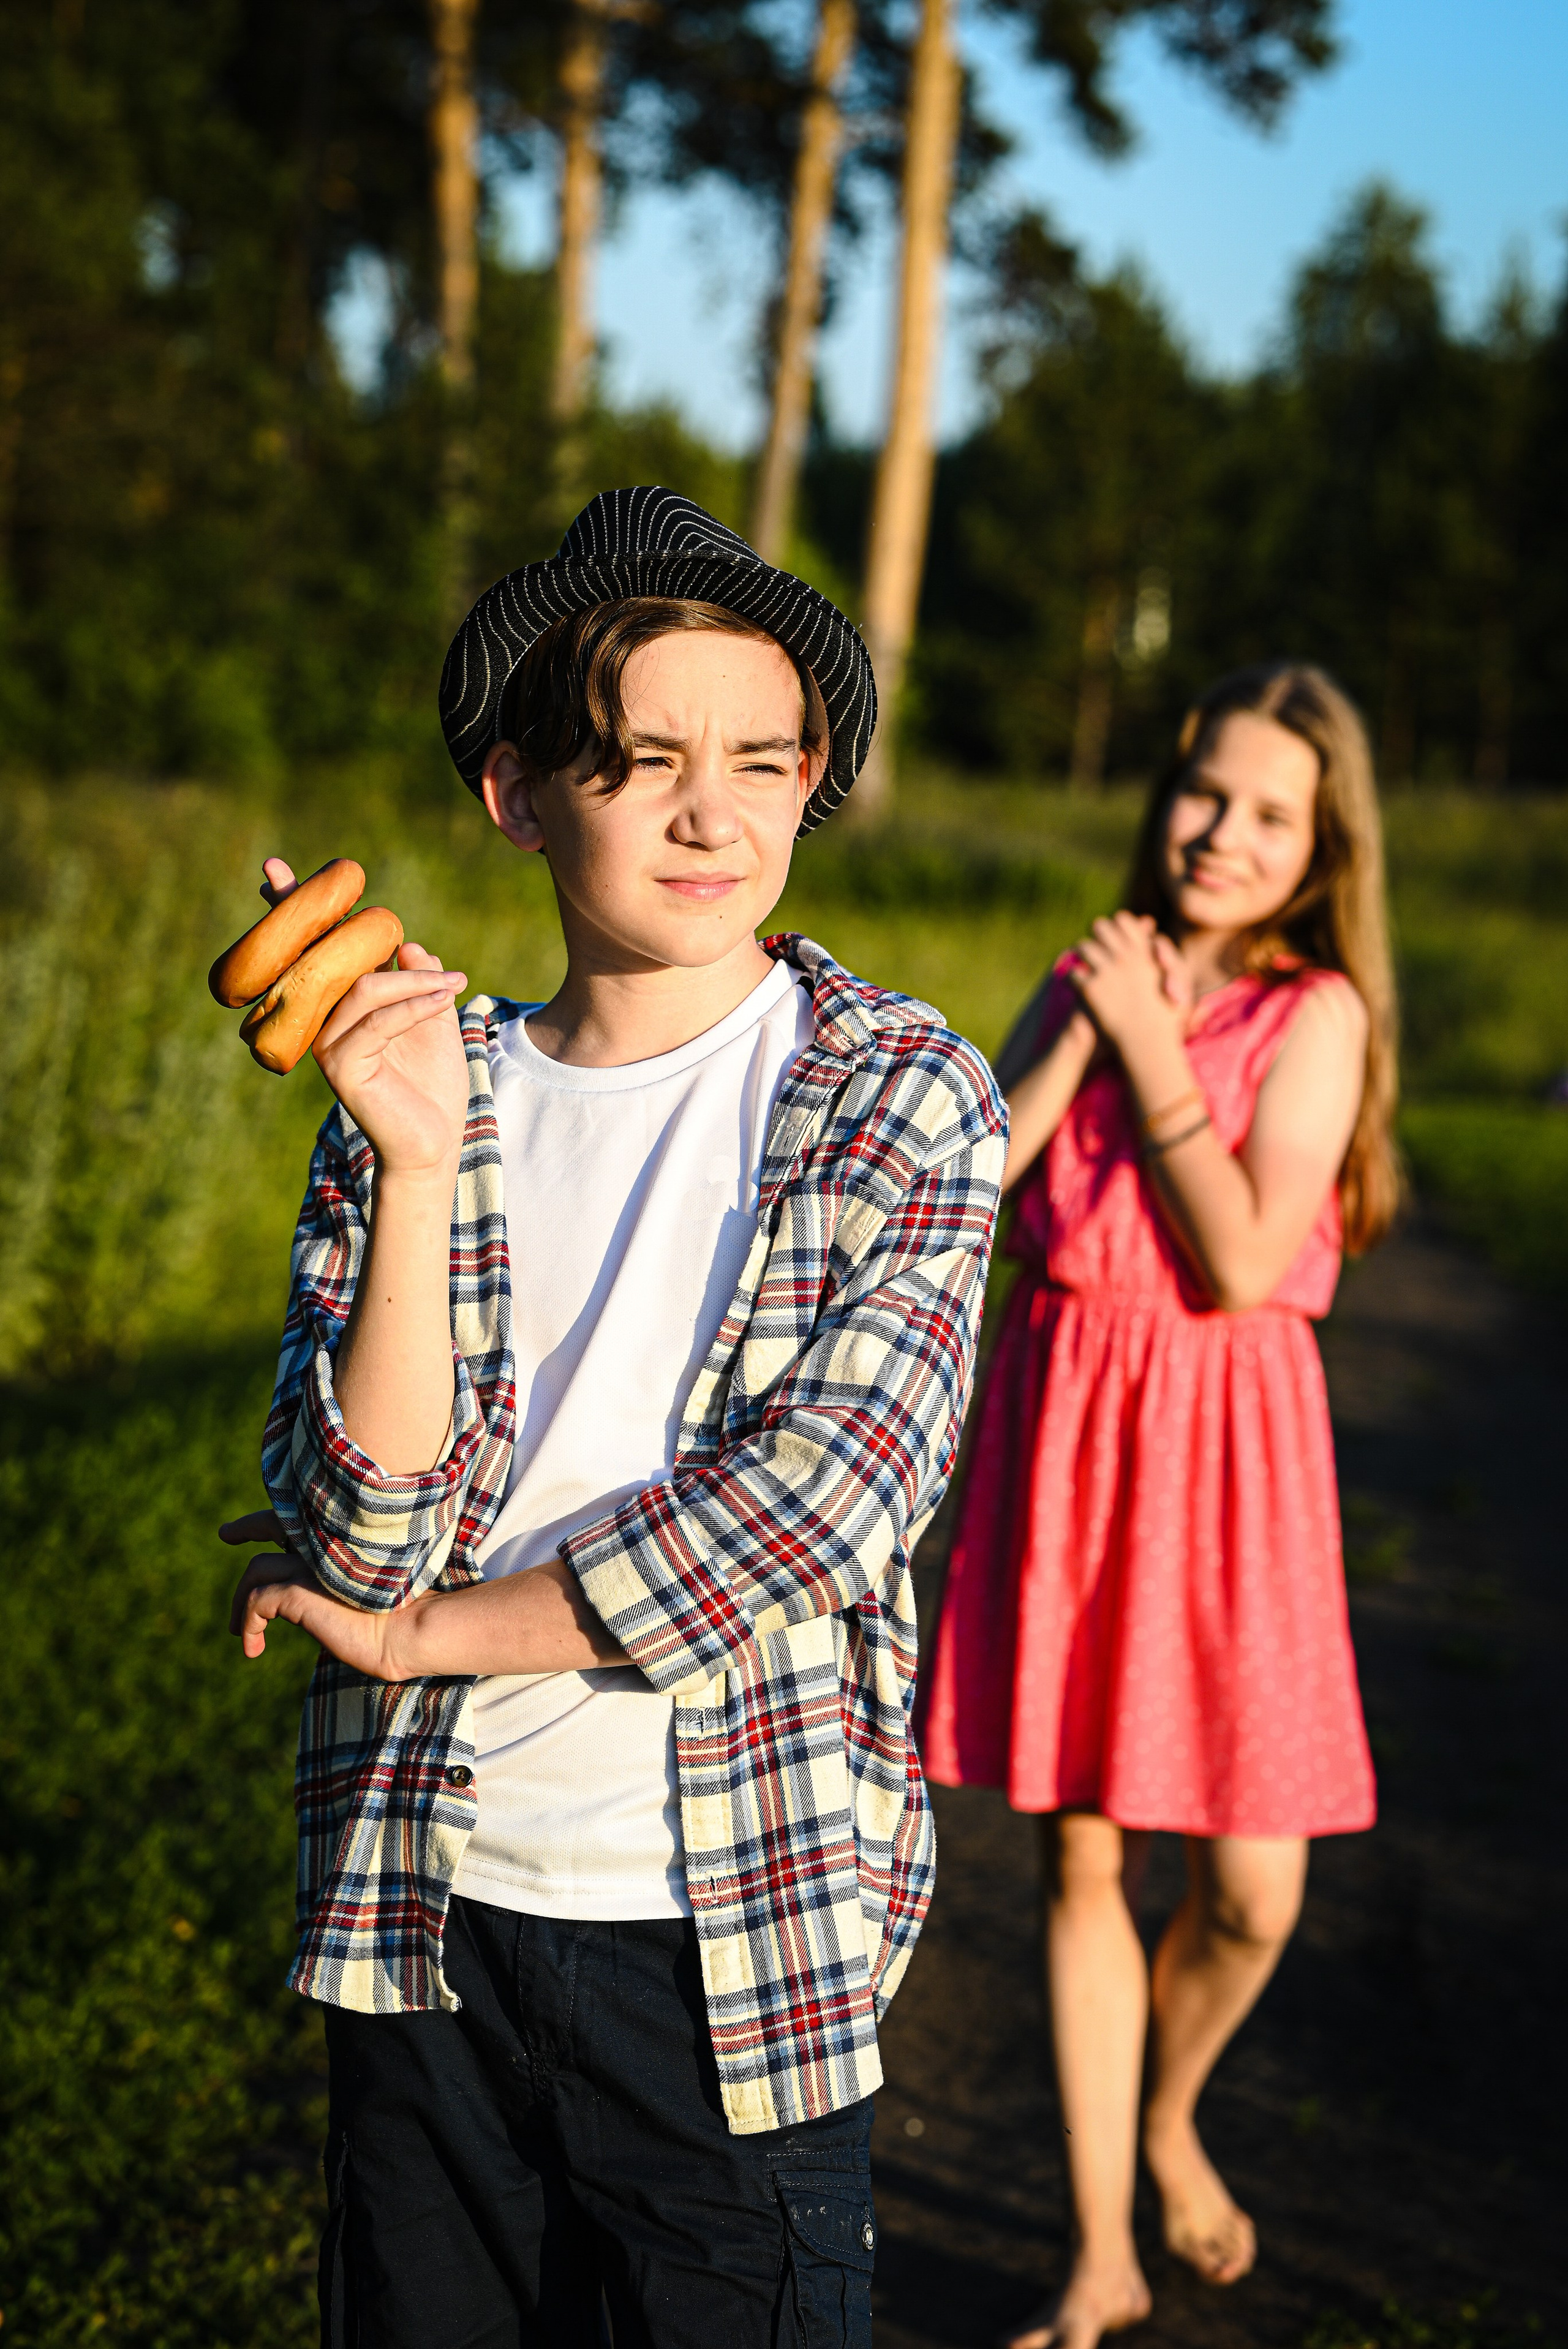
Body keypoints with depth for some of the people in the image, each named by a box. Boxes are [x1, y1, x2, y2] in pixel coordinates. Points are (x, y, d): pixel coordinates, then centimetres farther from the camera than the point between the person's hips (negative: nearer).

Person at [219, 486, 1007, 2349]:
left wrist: (420, 1630, -7)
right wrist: (419, 1169, -18)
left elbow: (819, 1502, -15)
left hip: (741, 1938, -2)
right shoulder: (416, 1092, 2)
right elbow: (363, 1534, -6)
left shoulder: (900, 1097, -4)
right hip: (426, 1914, 3)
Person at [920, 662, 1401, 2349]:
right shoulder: (1086, 984, 6)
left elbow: (1244, 1262, -15)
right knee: (1080, 1862, 8)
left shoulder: (1318, 1014, -5)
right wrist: (1083, 1032, -12)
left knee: (1252, 1891, 0)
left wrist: (1152, 1045, -14)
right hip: (1065, 1435, 3)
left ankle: (1170, 2121, 34)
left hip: (1224, 1447, -2)